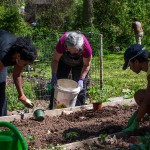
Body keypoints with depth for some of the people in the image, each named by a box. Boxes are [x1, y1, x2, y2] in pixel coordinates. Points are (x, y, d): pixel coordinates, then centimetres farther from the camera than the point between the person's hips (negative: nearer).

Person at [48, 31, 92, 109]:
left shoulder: (86, 48, -40)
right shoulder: (62, 43, -40)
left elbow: (86, 65, -23)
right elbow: (55, 59, -25)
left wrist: (81, 79, -31)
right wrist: (54, 76, -32)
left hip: (80, 64, -1)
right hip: (64, 62, 1)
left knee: (80, 86, -2)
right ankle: (52, 107, 16)